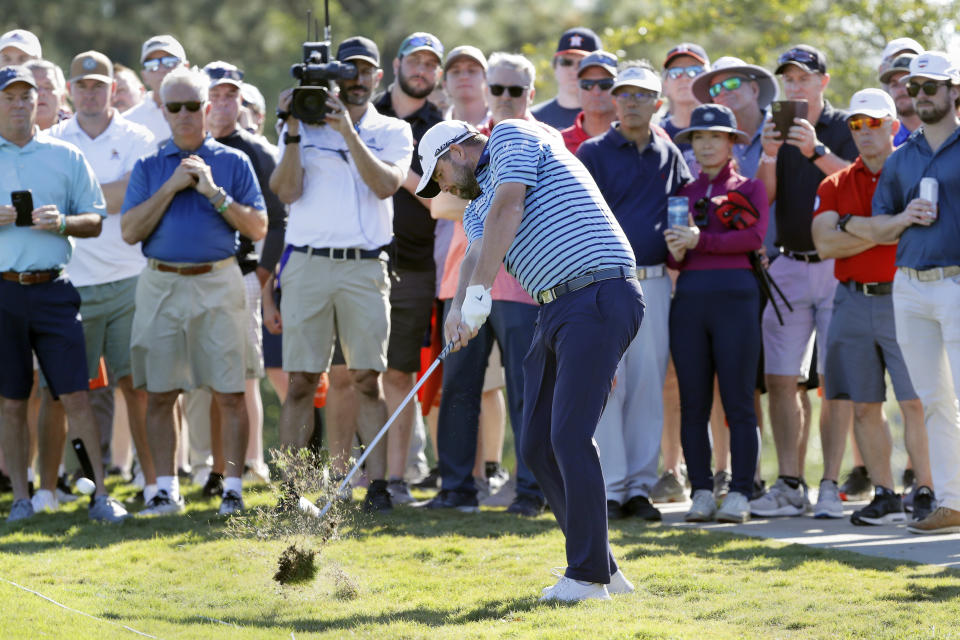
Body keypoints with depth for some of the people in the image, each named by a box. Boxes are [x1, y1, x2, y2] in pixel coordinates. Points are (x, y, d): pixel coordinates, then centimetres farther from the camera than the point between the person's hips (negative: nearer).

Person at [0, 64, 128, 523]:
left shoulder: (66, 157, 9)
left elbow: (97, 221, 10)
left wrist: (62, 222, -10)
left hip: (52, 290, 0)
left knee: (76, 395, -5)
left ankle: (100, 493, -2)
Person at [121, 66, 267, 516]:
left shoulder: (233, 162, 7)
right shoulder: (149, 167, 11)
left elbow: (257, 229, 1)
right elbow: (130, 231, 1)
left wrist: (214, 193, -9)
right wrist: (171, 188, -7)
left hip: (218, 282, -2)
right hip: (161, 286, 2)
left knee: (229, 393, -4)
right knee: (159, 392, 2)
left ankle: (233, 488, 2)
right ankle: (166, 490, 9)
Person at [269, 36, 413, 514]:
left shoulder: (392, 131, 11)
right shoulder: (306, 125, 12)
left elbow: (386, 184, -7)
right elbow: (287, 191, 0)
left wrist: (347, 131, -12)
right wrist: (293, 132, -8)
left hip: (364, 265, 0)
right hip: (308, 263, 0)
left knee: (367, 379, -4)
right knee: (301, 381, -1)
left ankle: (376, 484, -4)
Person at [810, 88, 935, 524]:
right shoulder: (835, 185, 12)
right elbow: (825, 244, -3)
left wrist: (853, 228, -9)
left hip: (902, 299, -4)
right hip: (853, 303, 4)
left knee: (915, 403, -7)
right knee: (864, 406, 4)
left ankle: (927, 493, -1)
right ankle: (884, 496, 11)